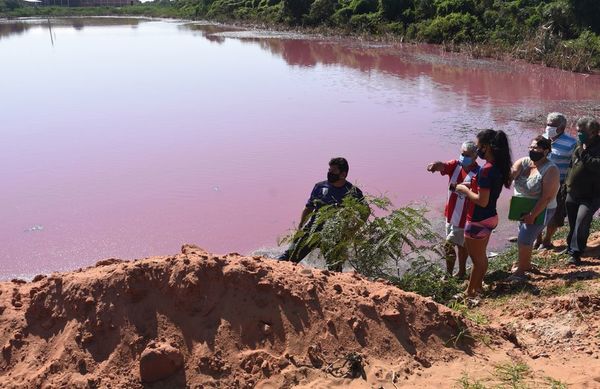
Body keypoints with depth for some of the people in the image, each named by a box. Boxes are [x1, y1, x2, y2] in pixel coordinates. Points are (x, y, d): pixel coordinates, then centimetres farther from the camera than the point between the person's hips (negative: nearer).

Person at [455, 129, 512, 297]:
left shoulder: (486, 170, -26)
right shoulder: (499, 166, 1)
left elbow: (482, 201, -27)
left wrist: (465, 190, -14)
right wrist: (472, 186, 5)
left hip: (478, 221, -9)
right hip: (490, 218, 9)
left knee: (476, 259, 7)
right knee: (481, 256, 23)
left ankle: (470, 292, 22)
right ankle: (478, 286, 38)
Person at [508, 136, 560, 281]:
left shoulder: (550, 170, -20)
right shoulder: (523, 162, -3)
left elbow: (546, 197, -23)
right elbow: (510, 174, -19)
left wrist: (532, 215, -24)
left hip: (540, 210, -6)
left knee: (524, 240, -7)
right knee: (526, 238, 20)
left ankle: (520, 271, 8)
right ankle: (526, 264, 40)